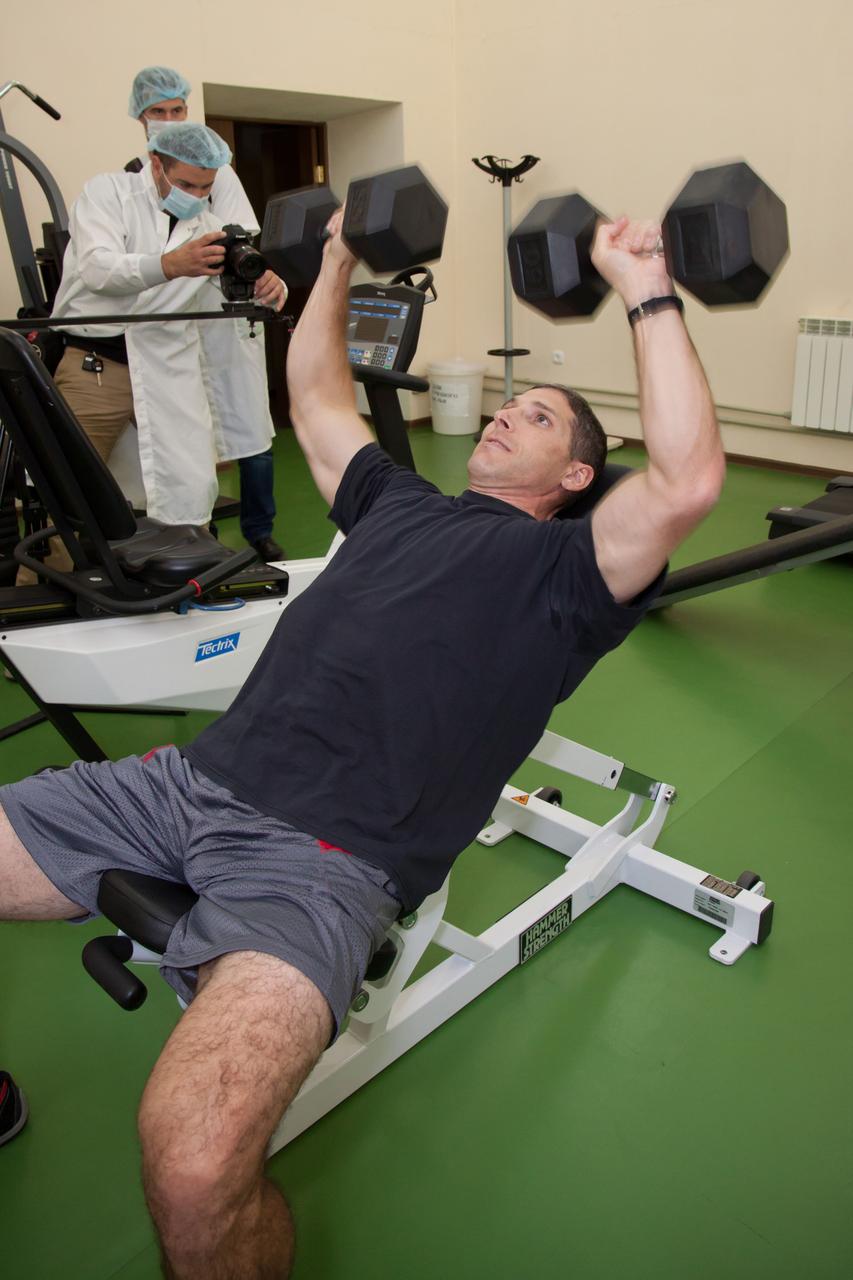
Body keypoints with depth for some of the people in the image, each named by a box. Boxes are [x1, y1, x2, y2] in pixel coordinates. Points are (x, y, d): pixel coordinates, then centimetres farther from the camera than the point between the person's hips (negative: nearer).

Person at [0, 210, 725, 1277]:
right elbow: (314, 399, 37)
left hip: (325, 853, -6)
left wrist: (647, 292, -3)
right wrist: (339, 262, 36)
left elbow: (687, 481, -9)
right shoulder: (400, 501, 26)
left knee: (195, 1170, -32)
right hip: (198, 775, 7)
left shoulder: (560, 568, 8)